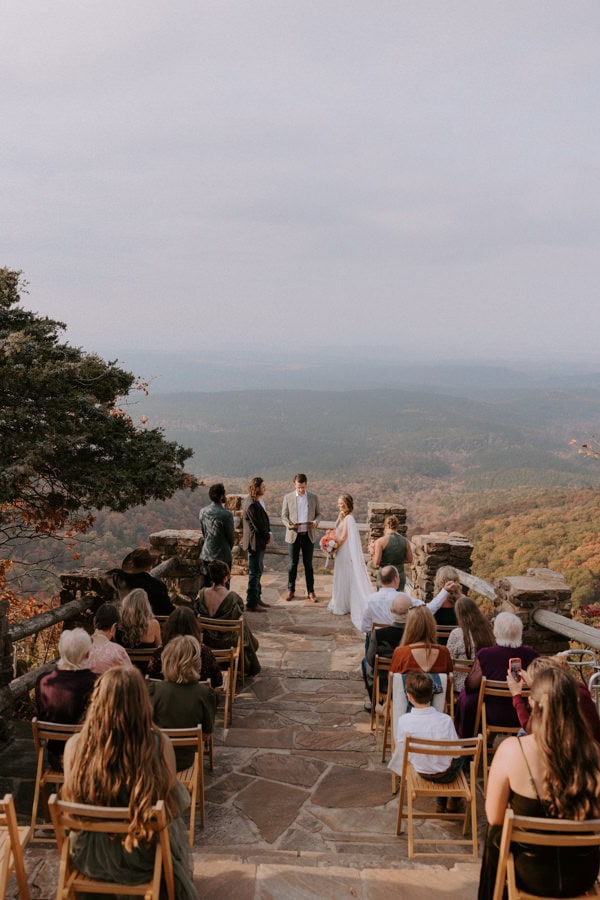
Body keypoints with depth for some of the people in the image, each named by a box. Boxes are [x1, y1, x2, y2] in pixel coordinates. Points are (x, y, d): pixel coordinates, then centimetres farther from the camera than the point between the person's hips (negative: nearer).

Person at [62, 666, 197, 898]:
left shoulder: (75, 746, -22)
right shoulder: (159, 745, -26)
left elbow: (71, 800, -4)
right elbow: (177, 803, -11)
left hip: (89, 856, 2)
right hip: (142, 859, -2)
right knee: (175, 826, 32)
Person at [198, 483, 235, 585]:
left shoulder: (202, 512, -2)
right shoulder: (226, 515, -19)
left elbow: (203, 532, 9)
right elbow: (231, 537, -7)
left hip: (206, 556, 5)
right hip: (222, 557, -5)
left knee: (207, 588, 14)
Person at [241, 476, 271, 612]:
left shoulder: (258, 501, 9)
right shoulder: (251, 505, -24)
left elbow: (264, 520, 14)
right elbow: (258, 525, -23)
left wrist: (268, 532, -1)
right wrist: (267, 537, -8)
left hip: (259, 542, 10)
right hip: (255, 543, -10)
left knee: (258, 571, 20)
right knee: (255, 573, -2)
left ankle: (257, 598, 32)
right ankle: (251, 604, 5)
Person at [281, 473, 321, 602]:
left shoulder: (313, 497, 4)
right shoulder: (288, 497, 1)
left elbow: (318, 513, 9)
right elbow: (284, 515, 3)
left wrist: (316, 521, -14)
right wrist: (289, 524, -17)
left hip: (308, 535, 1)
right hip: (293, 535, 0)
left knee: (308, 564, 6)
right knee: (292, 563, 6)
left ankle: (310, 591, 12)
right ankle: (291, 590, 16)